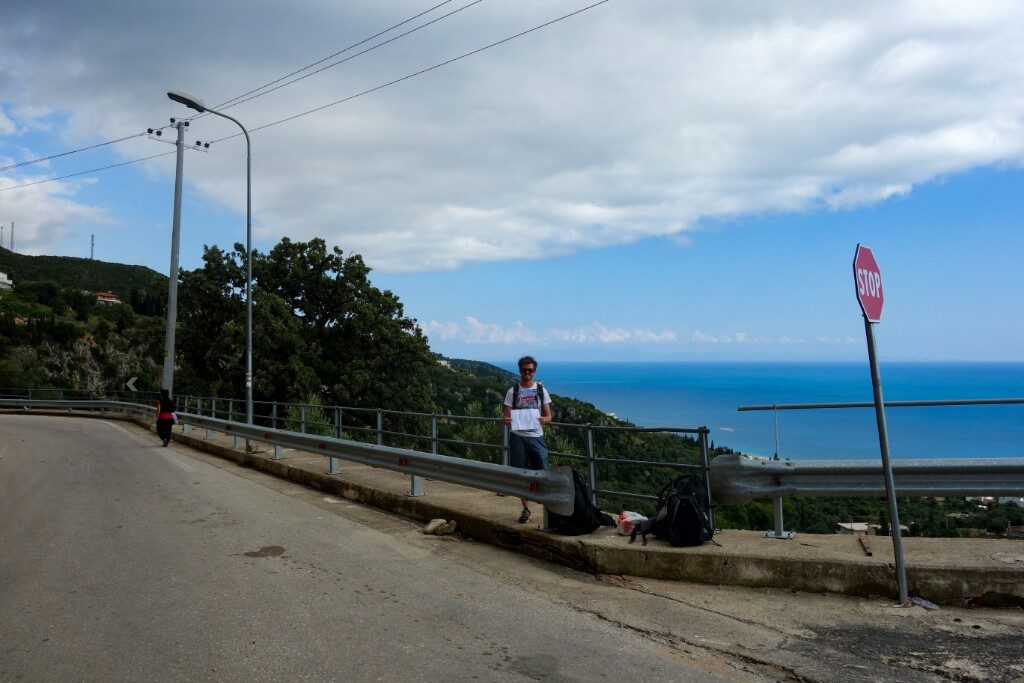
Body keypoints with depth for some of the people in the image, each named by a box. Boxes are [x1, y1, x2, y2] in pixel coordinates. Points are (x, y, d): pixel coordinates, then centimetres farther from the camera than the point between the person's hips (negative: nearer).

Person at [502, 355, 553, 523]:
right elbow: (507, 416, 3)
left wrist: (544, 420, -18)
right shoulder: (513, 391, 4)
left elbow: (549, 415, 6)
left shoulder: (541, 390, 6)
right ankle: (526, 508, 17)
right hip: (518, 437, 0)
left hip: (536, 436, 0)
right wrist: (507, 420, -21)